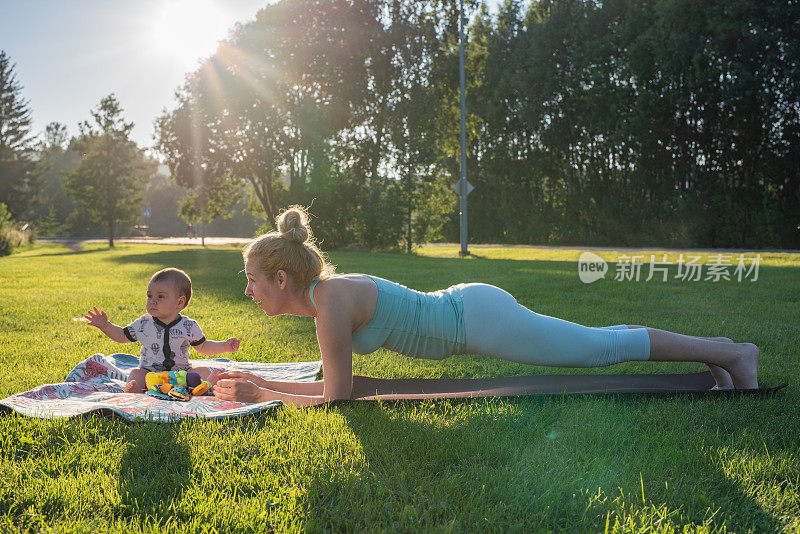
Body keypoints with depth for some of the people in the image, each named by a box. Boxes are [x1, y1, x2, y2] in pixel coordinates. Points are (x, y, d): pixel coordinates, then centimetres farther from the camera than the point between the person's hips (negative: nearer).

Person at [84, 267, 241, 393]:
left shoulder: (189, 326, 1)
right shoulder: (143, 324, 5)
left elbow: (203, 347, 12)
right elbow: (122, 336, 18)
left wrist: (225, 346, 1)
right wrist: (105, 326, 5)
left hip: (181, 372, 0)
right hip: (149, 371, 1)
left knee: (203, 371, -22)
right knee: (136, 374, -27)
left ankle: (209, 384, -50)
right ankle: (132, 390, -54)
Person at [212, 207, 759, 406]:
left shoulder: (332, 303, -22)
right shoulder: (322, 293, 4)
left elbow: (337, 399, -19)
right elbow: (333, 384, 13)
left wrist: (262, 396, -12)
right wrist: (261, 382, 9)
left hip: (478, 319, -8)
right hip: (465, 308, 8)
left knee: (604, 347, 3)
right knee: (596, 344, 19)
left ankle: (729, 351, 18)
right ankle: (711, 353, 32)